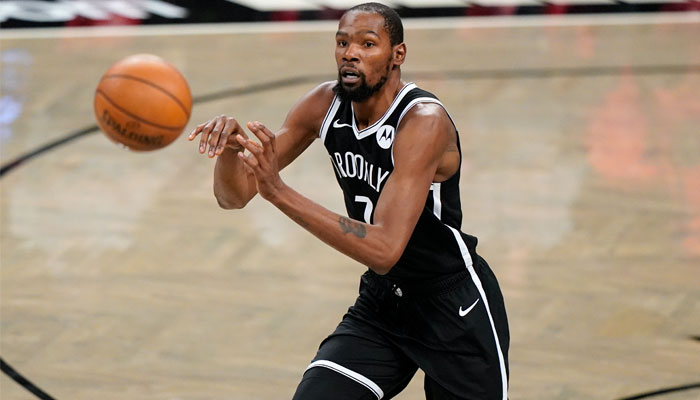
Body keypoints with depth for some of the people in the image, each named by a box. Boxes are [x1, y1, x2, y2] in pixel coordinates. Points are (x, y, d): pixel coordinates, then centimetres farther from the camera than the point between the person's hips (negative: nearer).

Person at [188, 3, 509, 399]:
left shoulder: (424, 121, -26)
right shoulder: (325, 104, -7)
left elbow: (384, 251, -36)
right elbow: (234, 196, -4)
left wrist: (279, 192, -43)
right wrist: (228, 148, -28)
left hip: (456, 310, -5)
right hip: (380, 304, 5)